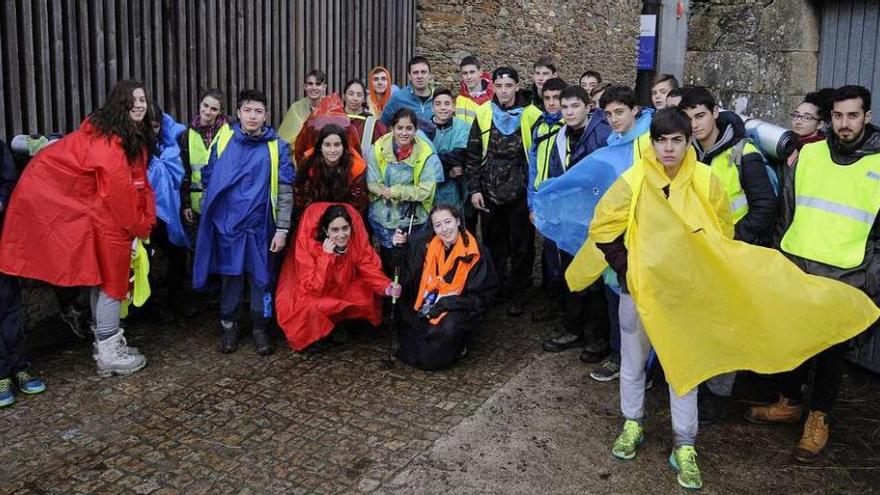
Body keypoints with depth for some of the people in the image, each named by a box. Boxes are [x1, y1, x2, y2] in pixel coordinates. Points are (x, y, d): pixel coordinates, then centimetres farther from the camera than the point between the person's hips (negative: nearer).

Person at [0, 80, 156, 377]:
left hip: (110, 216, 8)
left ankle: (108, 343, 21)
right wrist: (138, 227, -13)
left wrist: (143, 223, -2)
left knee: (103, 279, 13)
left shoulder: (137, 137, 10)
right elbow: (118, 188, -21)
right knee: (111, 280, -3)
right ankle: (109, 354, 5)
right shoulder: (107, 138, -18)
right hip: (104, 219, -8)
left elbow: (139, 183, 8)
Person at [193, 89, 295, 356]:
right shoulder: (223, 141, 3)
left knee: (260, 278, 7)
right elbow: (207, 180, 10)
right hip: (227, 225, 1)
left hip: (260, 226, -1)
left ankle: (260, 329, 22)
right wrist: (211, 217, 7)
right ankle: (228, 326, 26)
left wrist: (282, 230, -7)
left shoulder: (277, 147, -1)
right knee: (230, 277, 10)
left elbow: (285, 191, -2)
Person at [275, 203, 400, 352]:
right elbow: (313, 288, -31)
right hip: (311, 294, -4)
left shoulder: (357, 238, -21)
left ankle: (339, 325, 7)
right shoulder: (309, 243, -29)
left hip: (342, 288, 5)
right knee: (310, 308, -33)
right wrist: (326, 256, -38)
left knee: (367, 295, -18)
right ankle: (312, 337, 0)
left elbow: (370, 269, -20)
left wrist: (387, 288, -39)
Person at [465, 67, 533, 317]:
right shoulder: (484, 115, 3)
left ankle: (517, 294, 17)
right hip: (490, 193, 2)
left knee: (521, 246, 5)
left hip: (521, 193, -2)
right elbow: (473, 155, 5)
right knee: (493, 244, 12)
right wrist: (474, 189, 0)